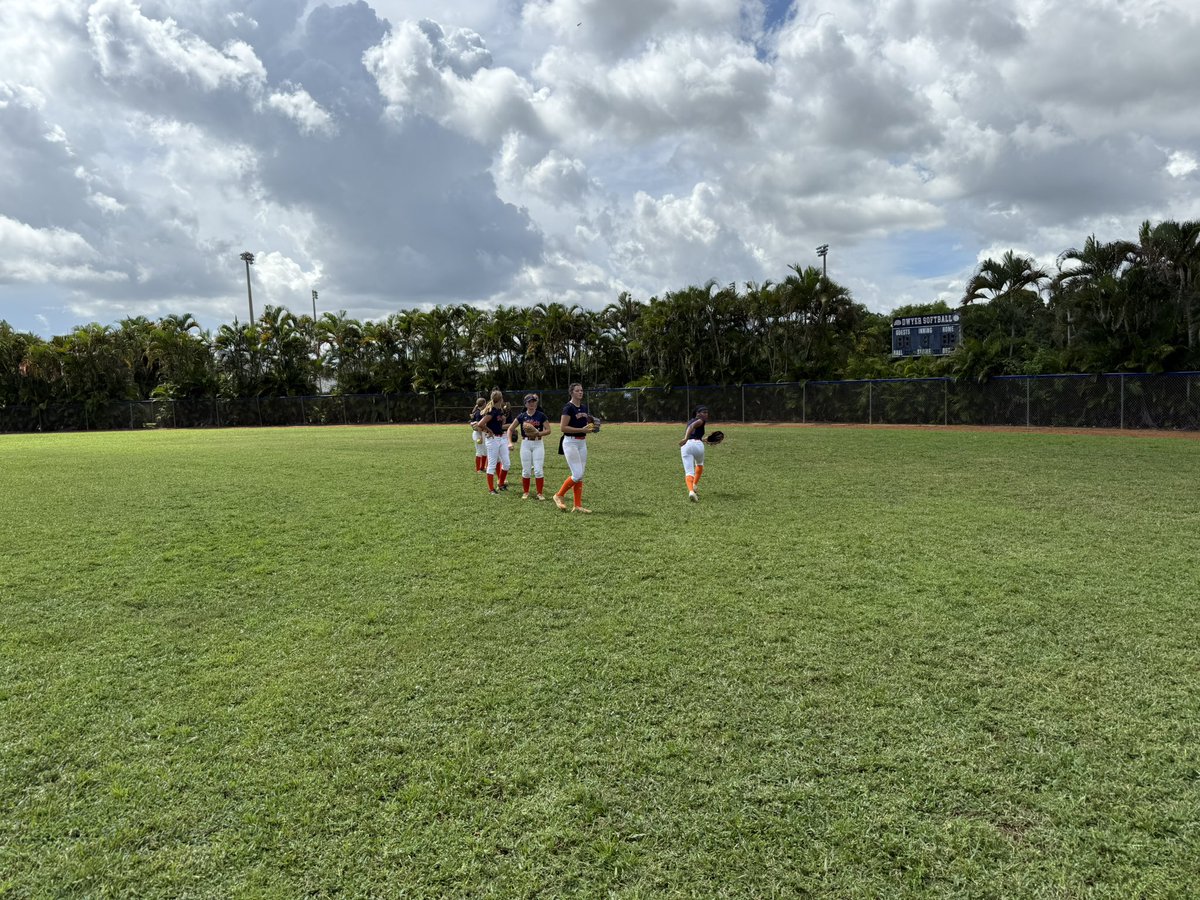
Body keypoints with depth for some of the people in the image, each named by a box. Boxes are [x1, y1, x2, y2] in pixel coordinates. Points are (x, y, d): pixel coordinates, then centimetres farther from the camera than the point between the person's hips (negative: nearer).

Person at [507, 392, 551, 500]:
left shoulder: (541, 415, -2)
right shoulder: (521, 416, 2)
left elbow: (548, 430, -2)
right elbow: (510, 429, 7)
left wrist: (539, 433, -19)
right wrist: (510, 442, -3)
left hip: (538, 444, -1)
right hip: (525, 443, 2)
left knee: (538, 470, -6)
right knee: (526, 470, 5)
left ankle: (540, 493, 5)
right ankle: (525, 492, 19)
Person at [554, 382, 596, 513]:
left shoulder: (584, 407, 11)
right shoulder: (568, 407, -12)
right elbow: (563, 427, -18)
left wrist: (591, 427, 2)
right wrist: (582, 430, -21)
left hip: (582, 442, 8)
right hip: (571, 442, -8)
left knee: (580, 475, 6)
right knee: (577, 474, -12)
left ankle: (578, 505, 10)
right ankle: (559, 496, 6)